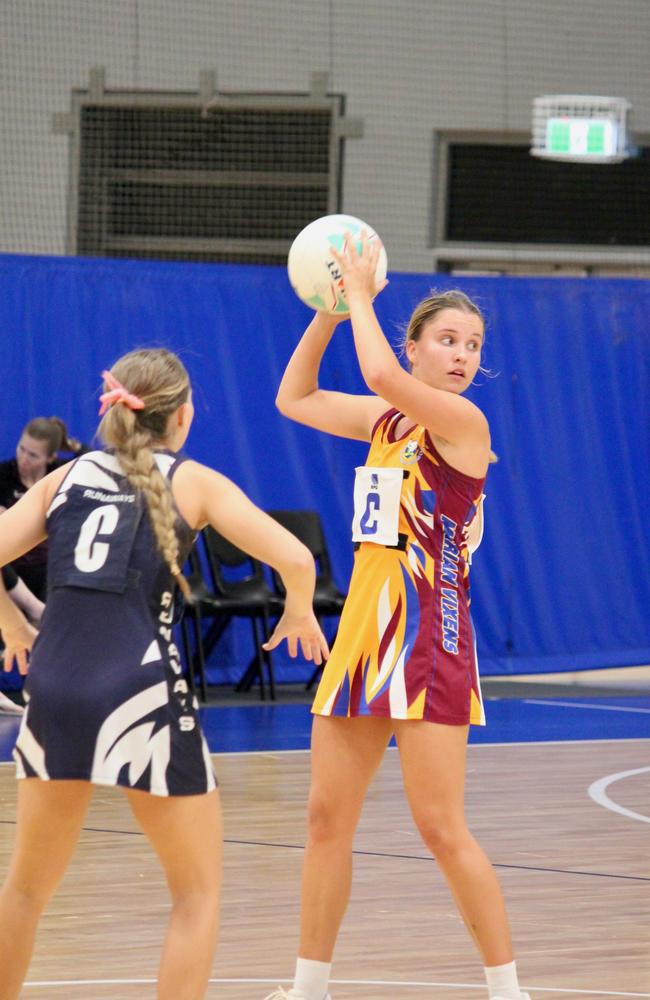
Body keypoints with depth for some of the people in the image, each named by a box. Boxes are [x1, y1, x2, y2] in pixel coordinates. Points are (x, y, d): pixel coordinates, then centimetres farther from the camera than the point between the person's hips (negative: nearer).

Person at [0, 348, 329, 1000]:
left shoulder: (66, 478, 17)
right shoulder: (193, 483, 9)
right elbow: (294, 560, -3)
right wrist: (300, 611, 18)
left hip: (54, 684, 4)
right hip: (141, 688, -4)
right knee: (198, 890, 10)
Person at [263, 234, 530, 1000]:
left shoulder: (463, 420, -10)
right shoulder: (388, 419, 11)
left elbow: (381, 374, -27)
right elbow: (295, 398, 21)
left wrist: (361, 292, -12)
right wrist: (330, 308, 11)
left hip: (429, 637, -7)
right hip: (364, 628, 7)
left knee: (441, 828, -9)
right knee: (327, 817, 9)